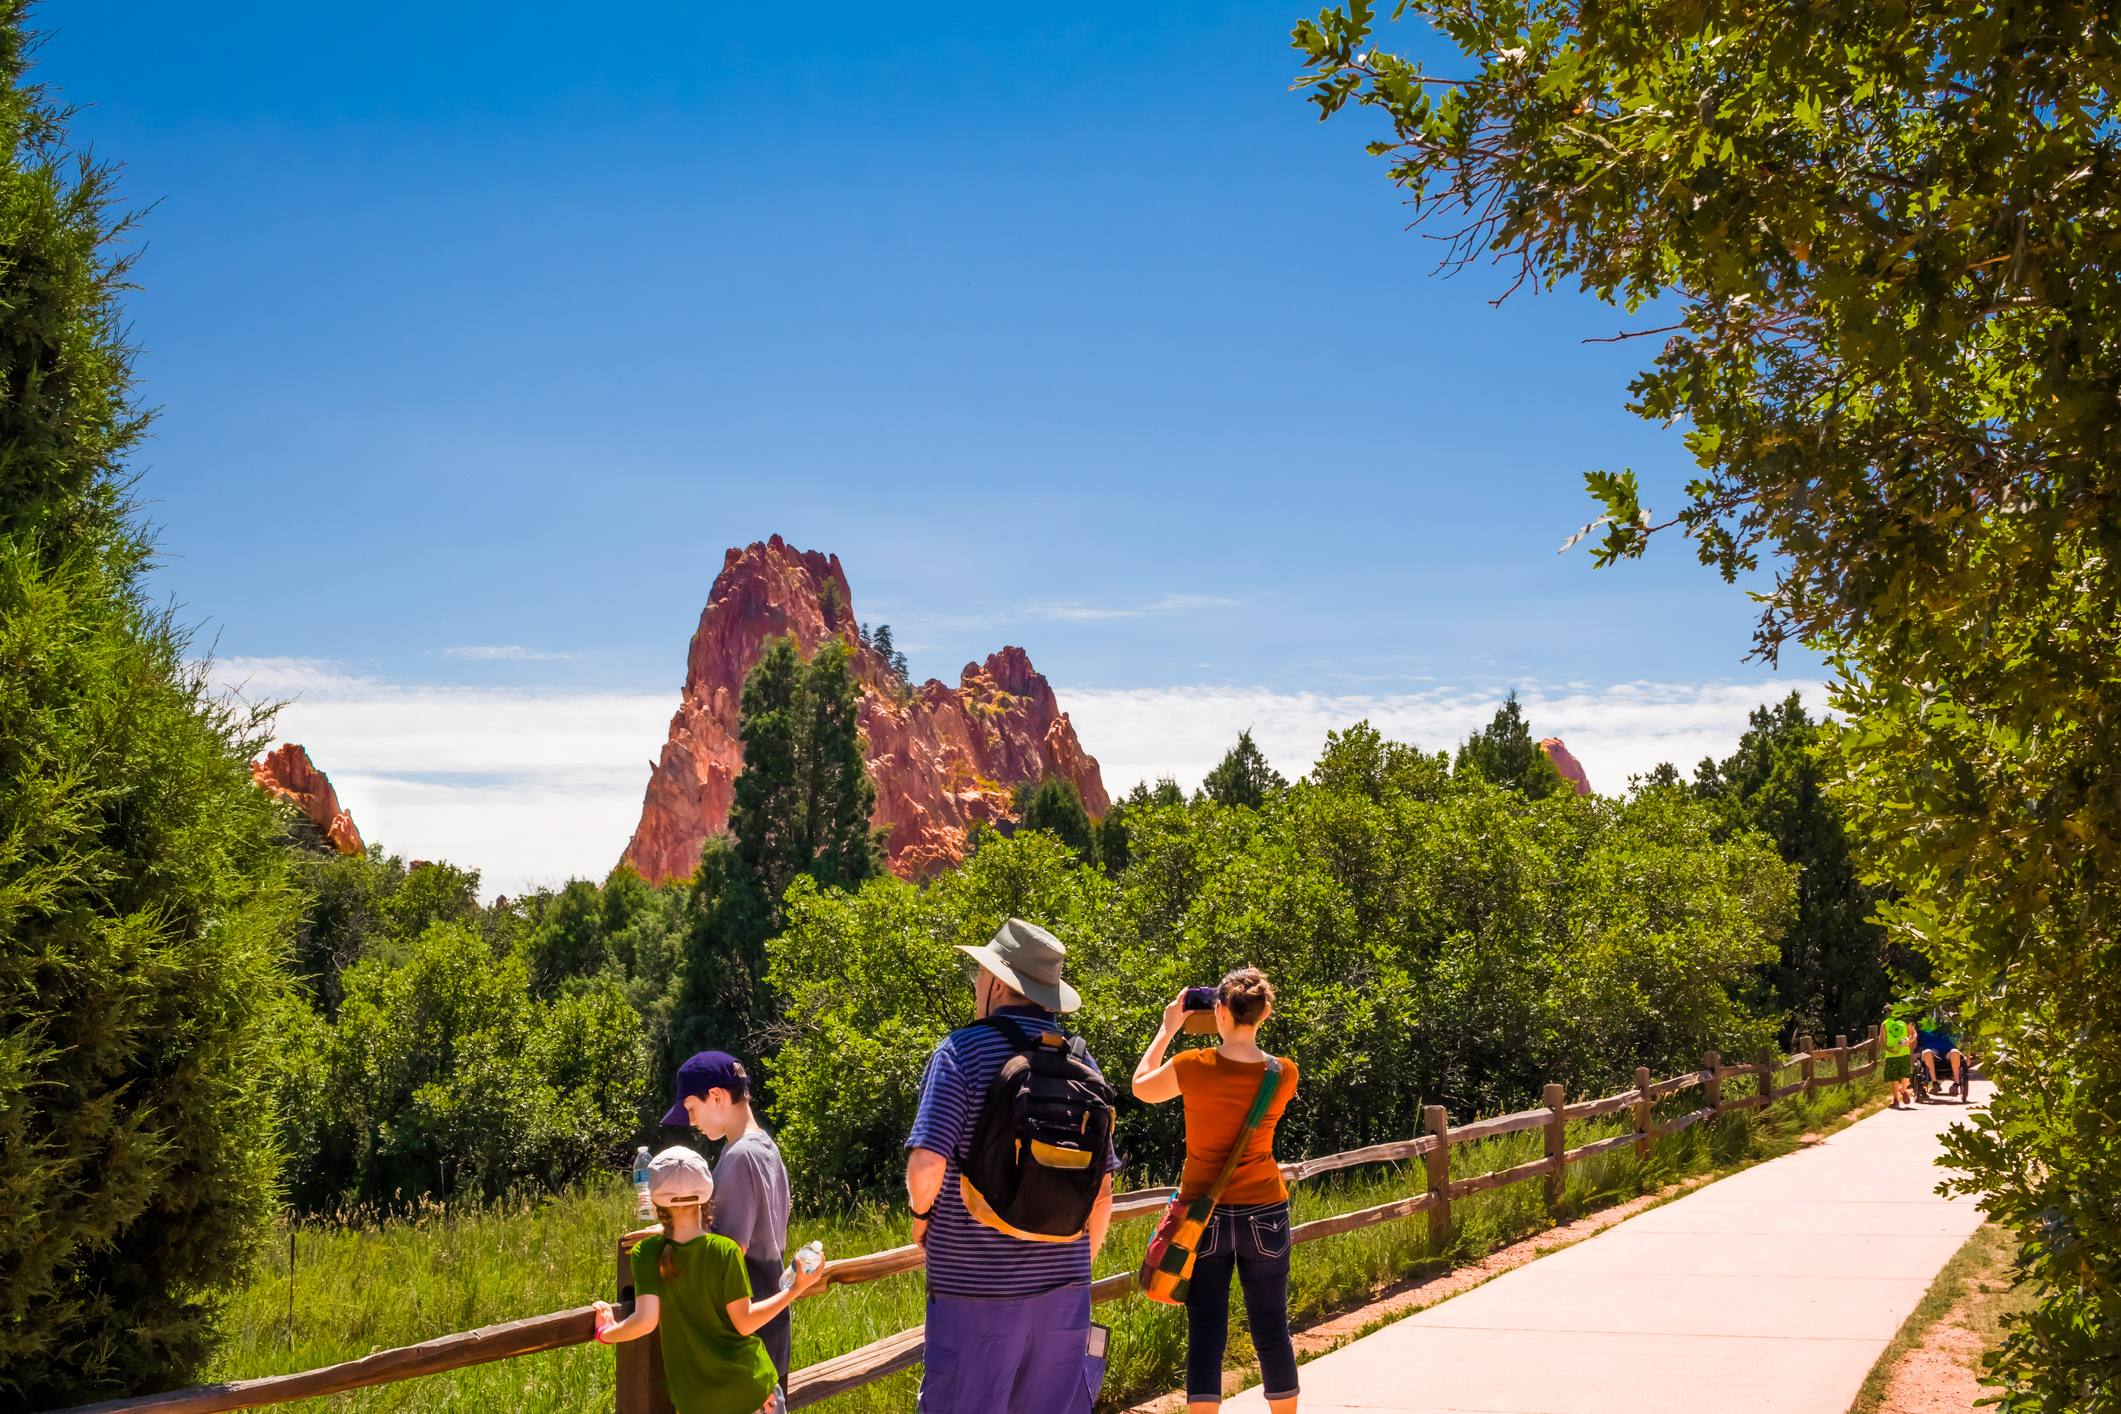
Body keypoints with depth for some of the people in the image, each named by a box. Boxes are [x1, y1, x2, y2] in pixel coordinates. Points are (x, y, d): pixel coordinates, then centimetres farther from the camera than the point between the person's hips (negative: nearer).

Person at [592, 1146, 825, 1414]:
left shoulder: (645, 1254, -9)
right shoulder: (725, 1251, -11)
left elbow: (645, 1321, -18)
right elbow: (744, 1322, -10)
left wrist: (606, 1333, 1)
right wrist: (796, 1288, -3)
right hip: (748, 1387, -1)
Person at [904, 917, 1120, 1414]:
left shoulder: (964, 1051, -9)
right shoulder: (1080, 1061, 8)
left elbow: (927, 1164, -19)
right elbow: (1102, 1191, 11)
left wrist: (920, 1212, 1)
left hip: (974, 1287, -5)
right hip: (1063, 1287, 5)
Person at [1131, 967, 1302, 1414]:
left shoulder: (1193, 1067, -12)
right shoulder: (1284, 1074, -7)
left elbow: (1142, 1087, 8)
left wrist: (1168, 1029, 15)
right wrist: (1238, 1034, 16)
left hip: (1203, 1213, -1)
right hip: (1265, 1212, 1)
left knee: (1205, 1331, 2)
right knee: (1271, 1330, 12)